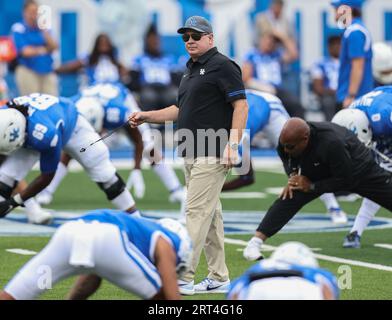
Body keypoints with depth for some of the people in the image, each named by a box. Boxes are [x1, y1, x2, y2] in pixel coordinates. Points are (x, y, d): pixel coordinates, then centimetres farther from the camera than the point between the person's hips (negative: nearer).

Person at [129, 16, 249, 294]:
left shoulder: (222, 65, -8)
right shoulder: (190, 70, 19)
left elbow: (241, 106, -14)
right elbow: (182, 109, 28)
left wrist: (233, 145, -24)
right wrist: (147, 116, 17)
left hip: (213, 155, -9)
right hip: (192, 155, 9)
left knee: (197, 212, -12)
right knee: (210, 214, 10)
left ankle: (182, 278, -15)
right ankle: (219, 279, 14)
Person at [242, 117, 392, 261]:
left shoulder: (331, 143, -44)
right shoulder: (287, 139, -26)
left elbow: (345, 181, -33)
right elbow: (287, 158, 0)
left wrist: (311, 186, -29)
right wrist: (293, 176, -20)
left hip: (360, 170, -4)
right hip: (320, 172, 4)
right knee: (289, 196, -17)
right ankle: (255, 242, -17)